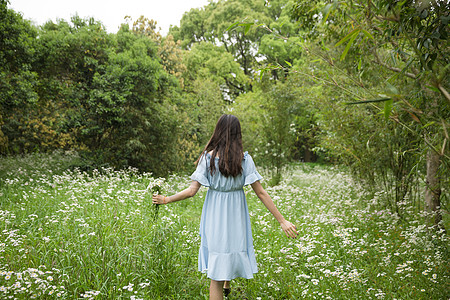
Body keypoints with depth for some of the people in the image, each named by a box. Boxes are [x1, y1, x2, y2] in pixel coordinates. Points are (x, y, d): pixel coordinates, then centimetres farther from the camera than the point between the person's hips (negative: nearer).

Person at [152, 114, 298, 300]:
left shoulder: (208, 157, -11)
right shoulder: (244, 159, -9)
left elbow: (192, 191, -12)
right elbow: (261, 193, -11)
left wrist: (166, 200, 3)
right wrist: (282, 220, -7)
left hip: (214, 215, -1)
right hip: (236, 215, 2)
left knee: (215, 272, 8)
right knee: (233, 249, 30)